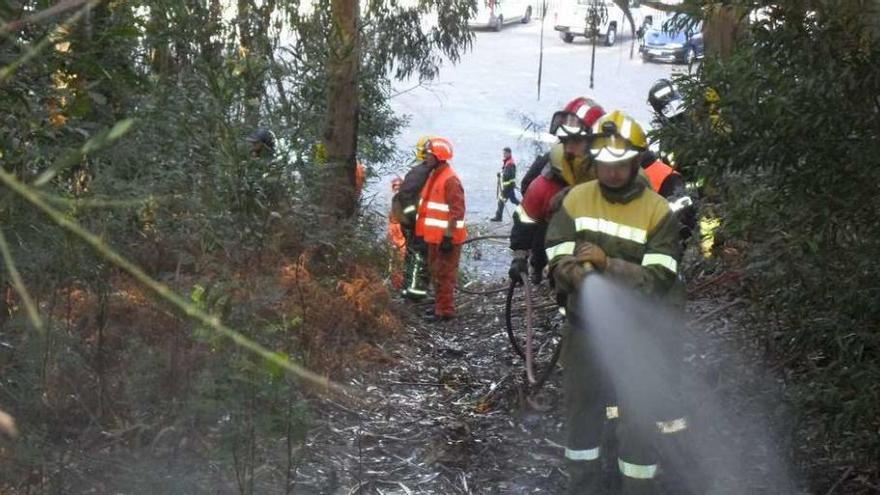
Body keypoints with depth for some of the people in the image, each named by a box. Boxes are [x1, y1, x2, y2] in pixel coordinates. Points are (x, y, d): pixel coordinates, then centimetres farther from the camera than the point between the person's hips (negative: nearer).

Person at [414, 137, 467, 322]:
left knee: (445, 274, -4)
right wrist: (424, 232, 23)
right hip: (434, 235, 10)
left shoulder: (450, 180, -17)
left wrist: (448, 236, -23)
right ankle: (440, 304, 30)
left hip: (446, 237, -10)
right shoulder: (434, 176, 14)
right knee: (436, 272, 18)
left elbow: (457, 211, -21)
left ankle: (446, 310, 2)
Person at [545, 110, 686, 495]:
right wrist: (578, 276, -27)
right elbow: (557, 259, -5)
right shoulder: (576, 199, -1)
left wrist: (608, 264, -29)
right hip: (585, 325, 3)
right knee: (583, 409, 15)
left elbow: (658, 279, -17)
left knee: (641, 420, 6)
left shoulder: (657, 211, -10)